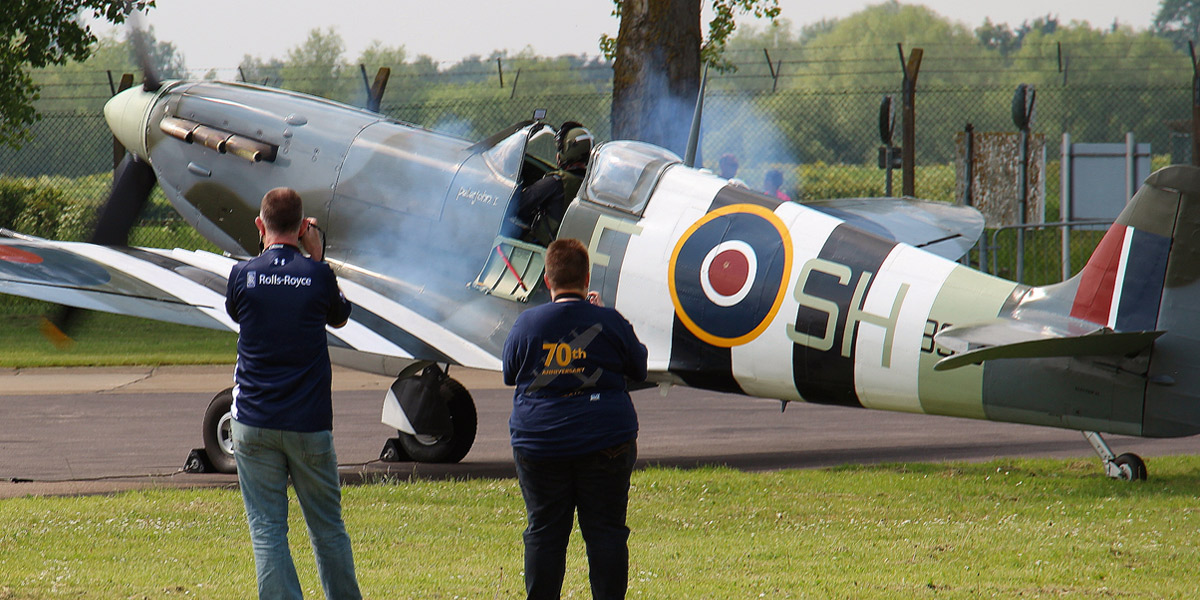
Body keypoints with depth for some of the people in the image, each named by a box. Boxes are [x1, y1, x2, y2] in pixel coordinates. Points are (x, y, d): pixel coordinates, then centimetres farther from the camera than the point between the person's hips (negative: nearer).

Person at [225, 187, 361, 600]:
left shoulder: (243, 274, -5)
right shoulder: (318, 275, -6)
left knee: (267, 531, 1)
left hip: (253, 426, 0)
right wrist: (316, 257, 14)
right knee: (327, 527, 14)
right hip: (309, 424, 0)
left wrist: (268, 254, 20)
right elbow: (340, 317, 15)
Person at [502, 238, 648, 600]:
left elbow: (509, 375, 10)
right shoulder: (610, 323, -6)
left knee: (544, 533, 6)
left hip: (539, 445, 1)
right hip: (606, 444, 0)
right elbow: (639, 369, 11)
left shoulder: (527, 325, -4)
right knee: (605, 531, 5)